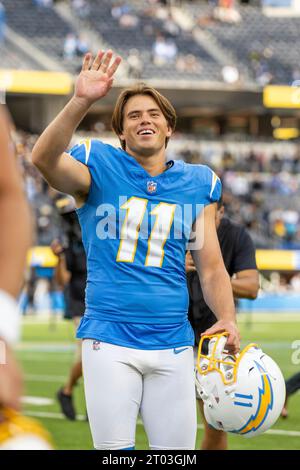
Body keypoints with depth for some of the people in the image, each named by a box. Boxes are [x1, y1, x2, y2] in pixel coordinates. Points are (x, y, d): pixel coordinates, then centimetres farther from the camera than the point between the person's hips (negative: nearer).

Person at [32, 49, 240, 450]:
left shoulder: (197, 184, 12)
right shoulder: (100, 169, 4)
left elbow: (211, 267, 10)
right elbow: (44, 160, -18)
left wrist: (227, 319, -9)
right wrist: (80, 102, -33)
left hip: (172, 344, 2)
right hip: (110, 340, -2)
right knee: (114, 450, -6)